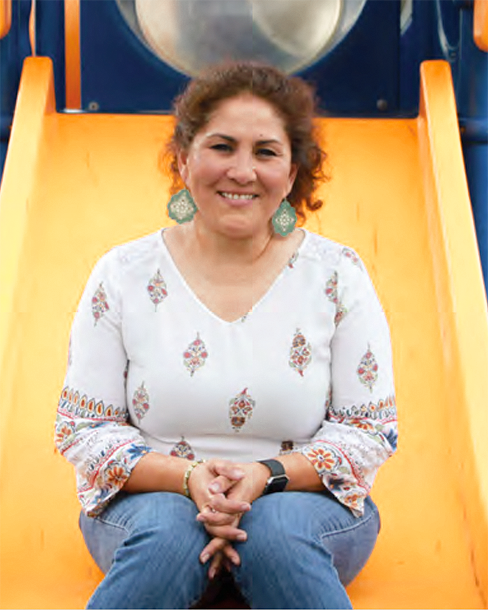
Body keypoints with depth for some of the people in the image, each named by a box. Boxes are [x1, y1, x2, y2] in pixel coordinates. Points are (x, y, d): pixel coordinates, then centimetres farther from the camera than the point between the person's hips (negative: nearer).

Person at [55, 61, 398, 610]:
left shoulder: (338, 275, 0)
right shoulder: (123, 276, 0)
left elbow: (369, 432, 0)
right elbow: (83, 430, 1)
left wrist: (267, 476, -18)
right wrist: (187, 477, -18)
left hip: (306, 500, -1)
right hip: (152, 499, 1)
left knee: (282, 529, -34)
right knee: (167, 528, -33)